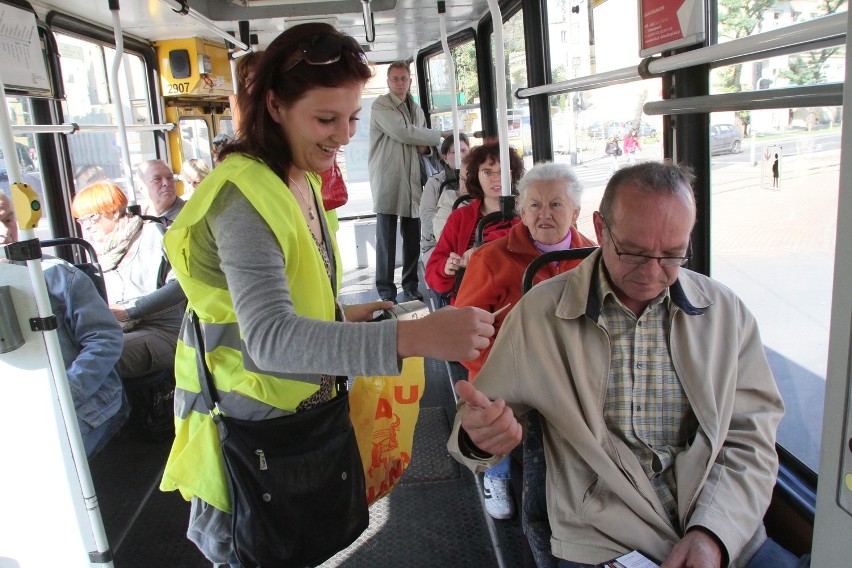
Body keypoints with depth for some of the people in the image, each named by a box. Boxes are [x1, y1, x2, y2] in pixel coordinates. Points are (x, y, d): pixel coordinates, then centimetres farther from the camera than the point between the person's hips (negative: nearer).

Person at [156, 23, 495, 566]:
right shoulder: (245, 195, -25)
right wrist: (411, 336, -48)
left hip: (301, 409, 8)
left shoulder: (300, 182, 3)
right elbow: (269, 337, -39)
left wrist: (341, 316, -1)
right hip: (247, 425, -8)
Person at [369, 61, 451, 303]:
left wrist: (425, 147, 3)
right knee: (386, 237, -3)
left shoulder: (416, 109, 19)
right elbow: (403, 132, -16)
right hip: (387, 180, -6)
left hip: (412, 181, 6)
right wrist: (441, 134, -9)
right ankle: (386, 291, 5)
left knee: (413, 238, 8)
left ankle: (410, 288, 19)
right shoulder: (381, 106, -4)